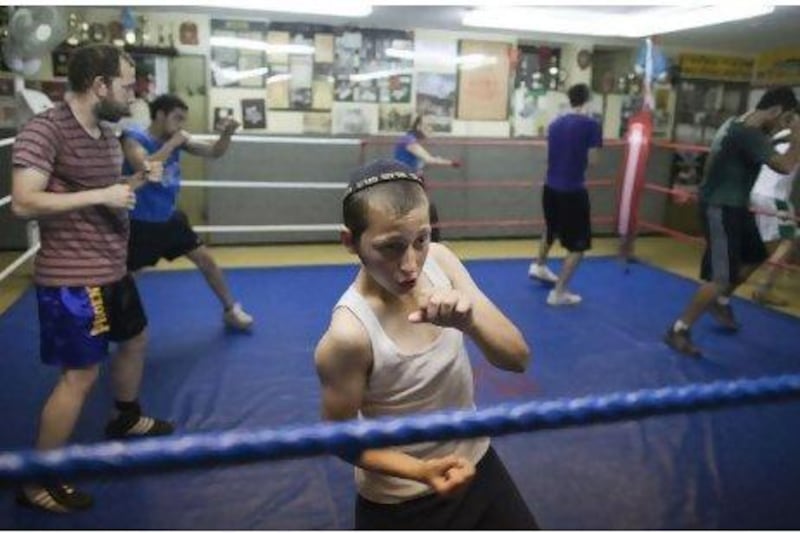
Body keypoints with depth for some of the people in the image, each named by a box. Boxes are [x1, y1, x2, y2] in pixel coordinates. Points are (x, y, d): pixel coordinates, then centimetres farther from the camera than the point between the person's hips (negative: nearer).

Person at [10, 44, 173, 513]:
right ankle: (38, 482, 13)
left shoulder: (107, 135, 8)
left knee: (136, 339, 24)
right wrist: (102, 195, -26)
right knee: (80, 376, -4)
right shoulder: (45, 130, -18)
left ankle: (127, 419, 49)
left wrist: (137, 181, 4)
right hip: (71, 278, -9)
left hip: (111, 269, 9)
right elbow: (24, 202, -25)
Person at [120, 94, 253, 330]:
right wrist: (172, 144, -29)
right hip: (140, 223, -5)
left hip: (170, 218, 5)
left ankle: (230, 309, 19)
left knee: (205, 259, 5)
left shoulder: (177, 139, -1)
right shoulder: (133, 138, -17)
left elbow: (214, 152, 1)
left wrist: (226, 134, -19)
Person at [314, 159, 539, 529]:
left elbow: (517, 358, -13)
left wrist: (468, 321, -33)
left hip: (476, 462, 5)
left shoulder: (439, 259, -15)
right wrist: (421, 471, -29)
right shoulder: (349, 335, -30)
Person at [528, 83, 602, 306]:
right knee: (578, 244, 5)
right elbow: (592, 160, -9)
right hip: (573, 191, -7)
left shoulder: (555, 124, 7)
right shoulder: (591, 125, -10)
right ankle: (558, 292, 5)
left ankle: (539, 266, 51)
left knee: (552, 228, 33)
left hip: (550, 187, 7)